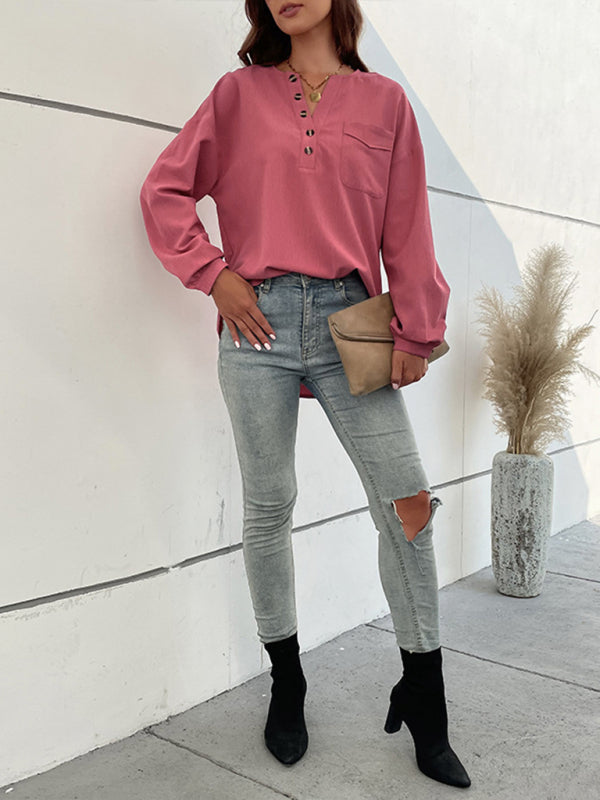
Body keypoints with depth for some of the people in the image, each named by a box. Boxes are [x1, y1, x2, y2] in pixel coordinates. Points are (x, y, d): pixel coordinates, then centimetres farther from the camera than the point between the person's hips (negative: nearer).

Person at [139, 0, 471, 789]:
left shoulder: (384, 100, 12)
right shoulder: (239, 93, 12)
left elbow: (407, 225, 8)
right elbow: (166, 190, 12)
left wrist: (417, 331, 2)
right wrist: (214, 273, -1)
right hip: (259, 321, 0)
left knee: (408, 499, -7)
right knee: (268, 506, 4)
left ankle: (423, 701, 11)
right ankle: (286, 684, 23)